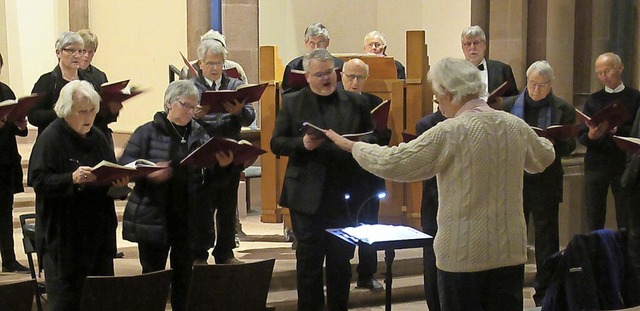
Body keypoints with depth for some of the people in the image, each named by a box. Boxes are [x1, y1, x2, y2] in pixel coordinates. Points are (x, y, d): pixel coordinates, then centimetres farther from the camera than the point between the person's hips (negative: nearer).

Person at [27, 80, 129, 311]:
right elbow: (38, 180, -16)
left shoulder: (98, 138, 12)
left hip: (98, 229, 6)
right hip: (64, 234, -6)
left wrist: (120, 181, -5)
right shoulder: (51, 138, -9)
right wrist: (72, 179, -30)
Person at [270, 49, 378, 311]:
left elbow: (372, 138, 10)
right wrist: (302, 144, -18)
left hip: (345, 195, 2)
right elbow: (276, 144, 0)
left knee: (341, 259, 12)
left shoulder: (356, 102, 8)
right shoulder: (292, 103, 2)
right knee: (308, 259, 6)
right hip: (308, 196, -2)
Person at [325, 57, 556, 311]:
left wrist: (352, 146, 4)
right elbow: (544, 159, 22)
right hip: (510, 251, 5)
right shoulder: (517, 126, 3)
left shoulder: (449, 132, -14)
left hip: (463, 253, -5)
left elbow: (392, 162, -11)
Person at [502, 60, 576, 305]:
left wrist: (553, 142, -21)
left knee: (546, 239, 4)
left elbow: (569, 146, -2)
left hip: (546, 183, -1)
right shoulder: (510, 105, 7)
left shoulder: (563, 109, 2)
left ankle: (545, 292, 14)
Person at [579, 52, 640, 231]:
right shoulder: (593, 100, 11)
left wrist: (617, 130, -19)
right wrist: (591, 136, -16)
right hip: (596, 164, 3)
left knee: (626, 221, -2)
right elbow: (581, 136, 5)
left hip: (624, 164, -2)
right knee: (594, 221, 4)